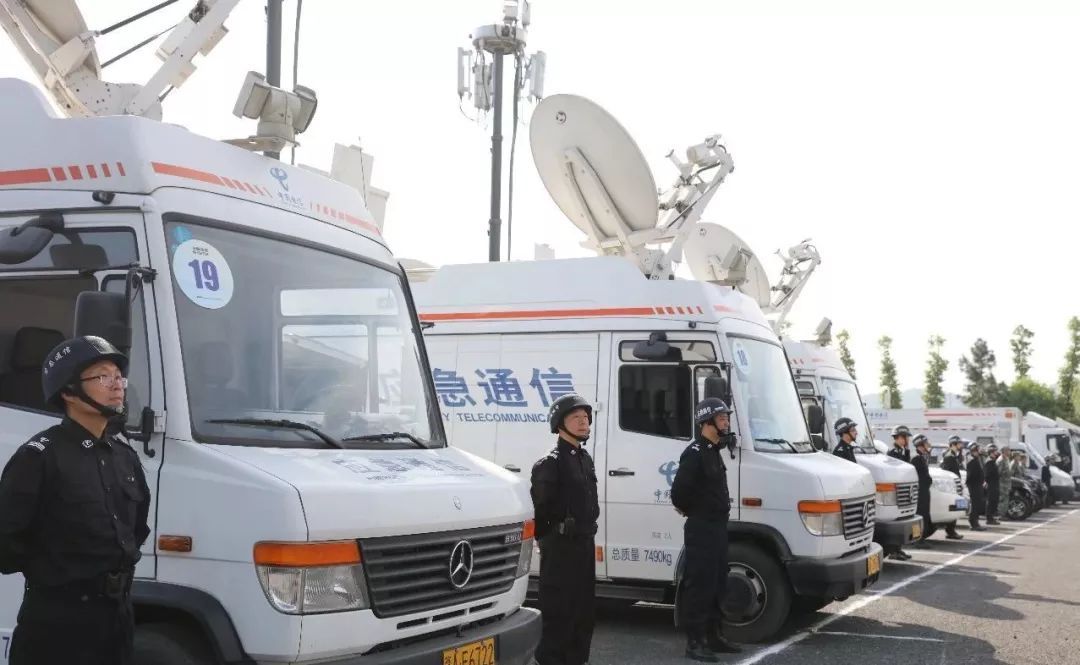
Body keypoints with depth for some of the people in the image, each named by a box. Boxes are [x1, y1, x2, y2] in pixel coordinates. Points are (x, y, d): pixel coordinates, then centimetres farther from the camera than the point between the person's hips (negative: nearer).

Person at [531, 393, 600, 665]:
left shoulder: (586, 459, 13)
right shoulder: (550, 463, -13)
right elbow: (539, 508, -15)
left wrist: (588, 535, 15)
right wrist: (547, 539, -9)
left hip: (585, 543, 9)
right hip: (561, 547, -8)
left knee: (585, 609, 14)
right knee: (559, 612, -5)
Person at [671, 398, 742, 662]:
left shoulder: (714, 451, 14)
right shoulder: (695, 453, -17)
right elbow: (679, 492, -24)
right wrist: (692, 511, -7)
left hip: (718, 526, 10)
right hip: (701, 529, -10)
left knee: (717, 585, 15)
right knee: (700, 586, -6)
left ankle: (713, 636, 25)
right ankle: (695, 643, 0)